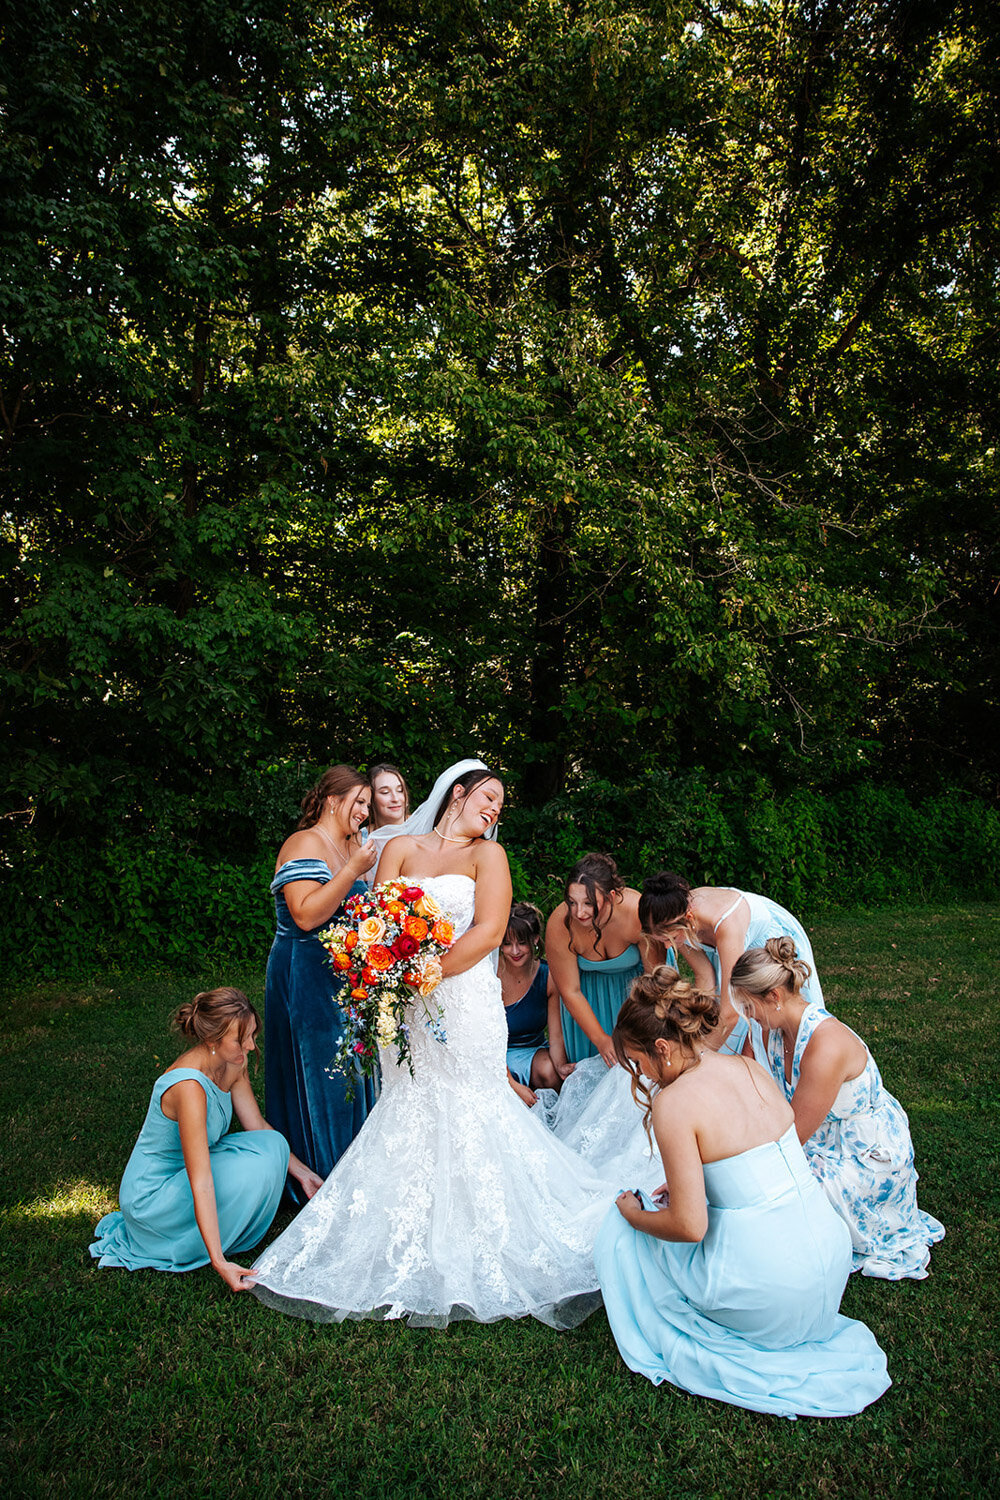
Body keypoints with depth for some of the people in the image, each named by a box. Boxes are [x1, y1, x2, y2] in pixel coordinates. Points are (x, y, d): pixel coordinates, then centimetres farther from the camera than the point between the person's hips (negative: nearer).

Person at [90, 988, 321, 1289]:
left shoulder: (233, 1063, -10)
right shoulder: (189, 1087, -34)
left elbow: (258, 1126, 4)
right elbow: (201, 1183, -34)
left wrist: (303, 1173, 2)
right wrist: (219, 1262, -34)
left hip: (182, 1171, 8)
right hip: (152, 1196, -8)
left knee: (272, 1144, -11)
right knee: (254, 1167, -25)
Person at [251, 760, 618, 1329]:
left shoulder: (488, 854, 3)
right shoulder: (401, 847, 9)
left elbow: (488, 931, -8)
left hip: (466, 1002, -2)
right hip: (407, 1006, 2)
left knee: (463, 1117, 3)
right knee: (407, 1116, 8)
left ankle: (467, 1256, 18)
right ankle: (407, 1247, 23)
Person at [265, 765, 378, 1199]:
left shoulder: (353, 845, 10)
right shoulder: (305, 844, -15)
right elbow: (306, 915, -26)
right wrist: (354, 870, -25)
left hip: (348, 979, 8)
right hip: (307, 980, -8)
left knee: (351, 1067, 14)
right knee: (318, 1072, 1)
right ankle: (316, 1176, 16)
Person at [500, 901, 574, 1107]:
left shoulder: (548, 977, -11)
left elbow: (556, 1036, -10)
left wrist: (561, 1066, -32)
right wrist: (513, 1085, -27)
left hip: (534, 1051, 2)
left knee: (549, 1071, -32)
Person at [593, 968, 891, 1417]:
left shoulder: (673, 1103, -18)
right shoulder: (751, 1068, 3)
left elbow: (689, 1226, -16)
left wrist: (635, 1214, 3)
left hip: (769, 1289, -6)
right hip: (830, 1254, 7)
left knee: (621, 1231, 13)